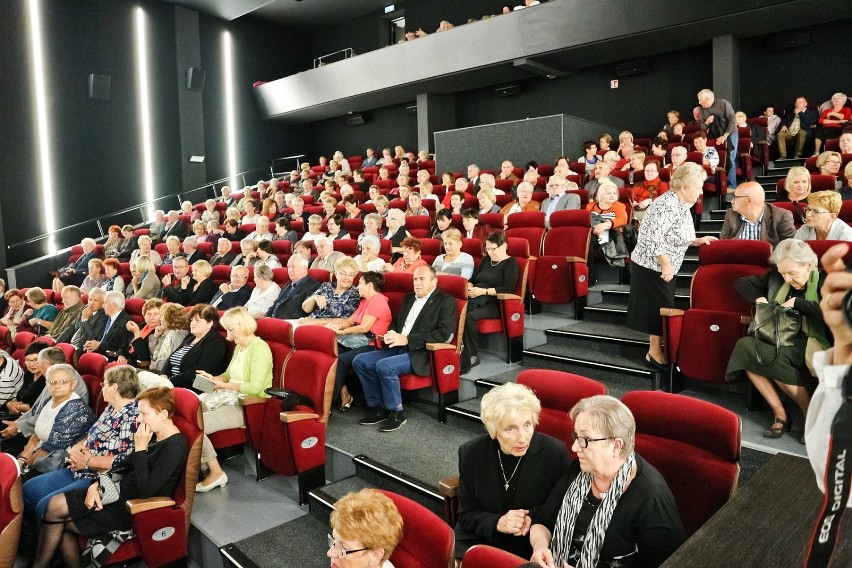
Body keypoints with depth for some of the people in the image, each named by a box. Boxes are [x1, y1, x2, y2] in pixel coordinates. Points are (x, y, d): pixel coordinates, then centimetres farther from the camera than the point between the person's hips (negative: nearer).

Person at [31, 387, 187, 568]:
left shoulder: (175, 446, -23)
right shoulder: (155, 436, 6)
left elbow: (146, 491, -26)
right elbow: (124, 467, 13)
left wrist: (140, 449, -23)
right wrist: (96, 485, -2)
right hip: (120, 491, 9)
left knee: (58, 521, -1)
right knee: (56, 505, 2)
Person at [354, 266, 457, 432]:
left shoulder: (446, 301, -3)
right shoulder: (408, 298, 21)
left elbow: (444, 334, -15)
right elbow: (396, 322, 28)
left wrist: (407, 339, -20)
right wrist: (391, 334, 0)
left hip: (421, 353, -8)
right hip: (398, 348, 8)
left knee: (384, 366, -30)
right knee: (360, 361, -9)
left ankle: (396, 413, -11)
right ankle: (377, 407, 2)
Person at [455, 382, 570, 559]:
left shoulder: (555, 452, -13)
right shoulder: (471, 454, -8)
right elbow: (467, 515, -1)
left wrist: (533, 517, -18)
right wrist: (497, 523, -20)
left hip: (532, 545, 0)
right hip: (480, 540, 1)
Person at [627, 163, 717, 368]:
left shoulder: (682, 205, 8)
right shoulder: (667, 205, -22)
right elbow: (653, 238, -28)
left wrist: (697, 241, 7)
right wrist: (666, 265, -24)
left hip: (663, 267, 10)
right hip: (652, 267, -10)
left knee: (663, 309, 13)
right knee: (659, 309, -3)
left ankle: (656, 350, 23)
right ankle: (655, 353, 10)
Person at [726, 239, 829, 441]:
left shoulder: (824, 282, -4)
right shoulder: (776, 277, 11)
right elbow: (742, 283, 20)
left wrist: (797, 302, -16)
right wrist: (758, 297, 2)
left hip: (808, 345, -6)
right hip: (779, 341, 6)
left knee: (754, 350, -33)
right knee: (744, 345, -26)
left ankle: (810, 412, -14)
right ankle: (780, 414, -19)